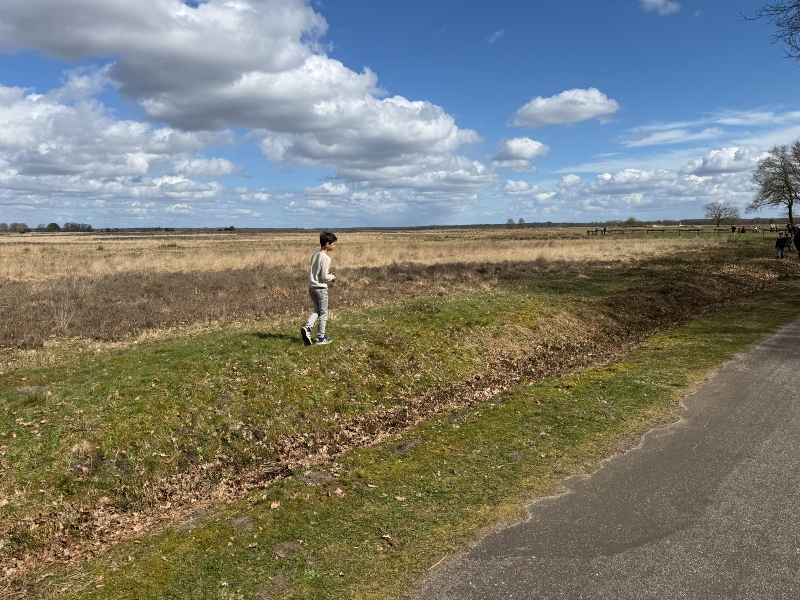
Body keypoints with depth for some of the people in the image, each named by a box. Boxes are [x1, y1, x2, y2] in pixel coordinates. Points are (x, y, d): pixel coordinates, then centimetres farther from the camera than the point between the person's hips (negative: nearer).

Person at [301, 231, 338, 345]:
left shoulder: (315, 255, 9)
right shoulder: (326, 258, -17)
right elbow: (324, 276, -19)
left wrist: (330, 275, 13)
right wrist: (332, 278, 0)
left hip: (311, 287, 8)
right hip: (321, 288, -8)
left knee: (317, 310, 19)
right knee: (323, 313, 6)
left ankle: (307, 327, -3)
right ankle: (321, 338, 13)